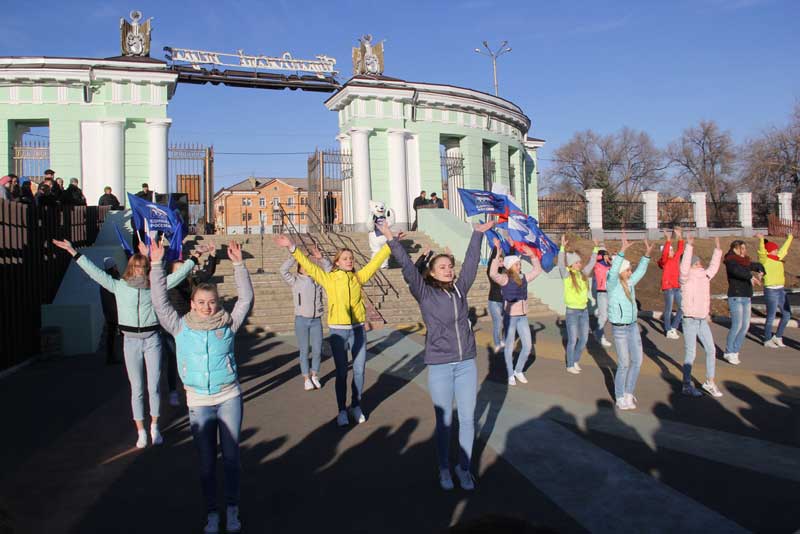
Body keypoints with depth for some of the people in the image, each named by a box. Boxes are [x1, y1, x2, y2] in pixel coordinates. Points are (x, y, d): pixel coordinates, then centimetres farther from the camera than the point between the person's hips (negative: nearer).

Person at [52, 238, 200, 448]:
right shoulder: (119, 286, 2)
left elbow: (180, 274, 2)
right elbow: (95, 271, 1)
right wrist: (74, 253, -1)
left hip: (152, 339, 0)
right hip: (131, 340, 0)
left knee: (154, 387, 6)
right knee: (137, 389, 8)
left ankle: (155, 427, 23)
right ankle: (141, 432, 18)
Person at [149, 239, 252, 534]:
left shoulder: (228, 324, 0)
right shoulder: (181, 327, 1)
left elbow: (246, 298, -4)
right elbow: (160, 302, -4)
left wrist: (239, 264, -11)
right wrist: (156, 265, -9)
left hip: (229, 398, 0)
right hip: (199, 402, 1)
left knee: (231, 456, 8)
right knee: (206, 461, 10)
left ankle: (232, 509, 23)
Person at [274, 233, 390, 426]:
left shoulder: (358, 277, 5)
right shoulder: (328, 279, -1)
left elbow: (375, 261, 8)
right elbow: (308, 265, -7)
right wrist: (292, 248, -17)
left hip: (358, 330, 2)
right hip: (338, 331, -2)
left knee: (359, 370, 10)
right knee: (341, 372, 7)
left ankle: (356, 406, 28)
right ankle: (342, 410, 21)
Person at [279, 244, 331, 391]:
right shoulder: (295, 281, -1)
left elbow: (330, 270, 5)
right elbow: (283, 270, -15)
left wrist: (321, 259, -9)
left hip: (316, 320, 2)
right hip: (301, 320, -2)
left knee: (317, 350, 6)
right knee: (304, 350, 5)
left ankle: (315, 376, 24)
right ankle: (306, 378, 17)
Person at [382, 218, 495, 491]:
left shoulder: (460, 288, 6)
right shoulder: (425, 293, -4)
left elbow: (471, 262, 11)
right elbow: (408, 269, -12)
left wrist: (478, 234, 15)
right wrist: (394, 243, -19)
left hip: (467, 364, 3)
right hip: (440, 366, -3)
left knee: (467, 419, 10)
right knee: (444, 421, 8)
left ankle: (464, 467, 26)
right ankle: (444, 469, 27)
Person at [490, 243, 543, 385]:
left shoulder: (524, 277, 7)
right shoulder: (504, 278, -13)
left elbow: (538, 270, 19)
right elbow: (493, 274, -33)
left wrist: (532, 256, 7)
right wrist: (497, 254, -34)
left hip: (523, 317, 6)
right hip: (510, 317, -6)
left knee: (528, 346, 7)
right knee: (510, 347, 6)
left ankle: (519, 371, 27)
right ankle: (510, 375, 20)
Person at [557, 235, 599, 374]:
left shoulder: (583, 274, 6)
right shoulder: (567, 275, -10)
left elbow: (592, 263, 17)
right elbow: (561, 263, -25)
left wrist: (596, 248, 15)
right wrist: (563, 247, -34)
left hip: (584, 310, 6)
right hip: (572, 311, -6)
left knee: (584, 339, 12)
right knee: (572, 340, 2)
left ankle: (576, 361, 31)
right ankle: (570, 365, 16)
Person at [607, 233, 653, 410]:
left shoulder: (629, 283, 7)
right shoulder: (613, 284, -13)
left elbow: (641, 271, 13)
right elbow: (613, 270, -30)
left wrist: (647, 254, 1)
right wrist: (622, 250, -38)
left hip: (633, 326, 7)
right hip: (620, 329, -7)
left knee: (637, 361, 9)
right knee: (624, 364, 0)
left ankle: (628, 393, 24)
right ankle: (620, 399, 14)